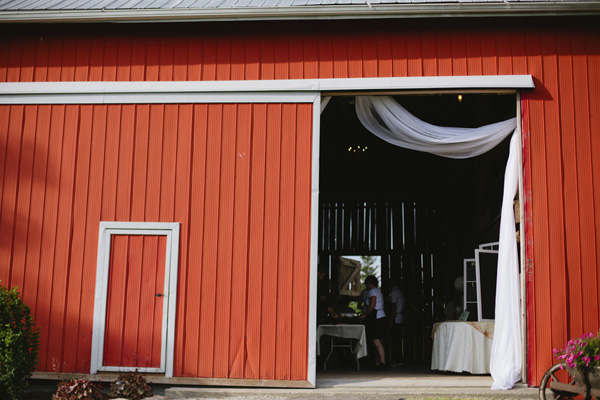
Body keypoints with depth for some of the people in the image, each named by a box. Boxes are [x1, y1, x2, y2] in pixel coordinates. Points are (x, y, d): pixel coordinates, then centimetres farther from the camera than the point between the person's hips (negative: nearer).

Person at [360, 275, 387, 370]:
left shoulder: (372, 291, -8)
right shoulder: (378, 291, 22)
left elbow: (372, 306, -18)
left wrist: (364, 315, -8)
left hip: (376, 318, -10)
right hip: (380, 316, 10)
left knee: (376, 342, -14)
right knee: (377, 342, 9)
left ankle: (383, 363, -19)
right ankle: (377, 363, 10)